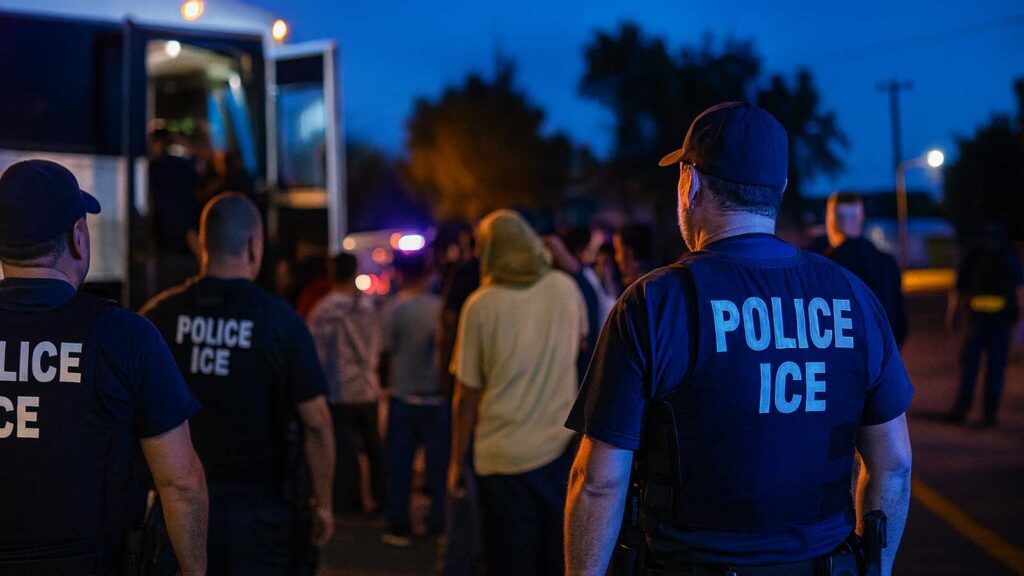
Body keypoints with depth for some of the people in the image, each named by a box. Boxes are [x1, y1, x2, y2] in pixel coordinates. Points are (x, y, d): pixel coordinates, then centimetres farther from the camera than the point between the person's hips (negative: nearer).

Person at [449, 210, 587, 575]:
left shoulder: (480, 305, -7)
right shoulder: (565, 288, 2)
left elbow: (466, 395, -5)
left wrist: (457, 462, 5)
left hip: (504, 456, -3)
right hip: (560, 449, 3)